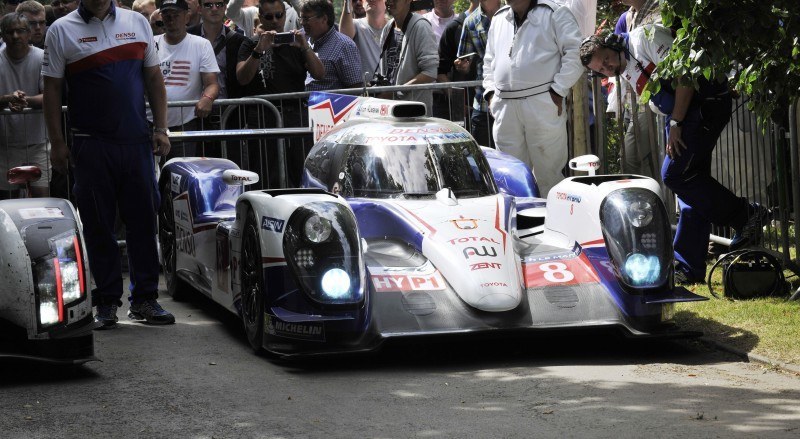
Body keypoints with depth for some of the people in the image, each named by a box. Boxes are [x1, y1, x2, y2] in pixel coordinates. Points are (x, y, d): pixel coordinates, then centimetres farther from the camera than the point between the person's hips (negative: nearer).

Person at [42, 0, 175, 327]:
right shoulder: (62, 31, 1)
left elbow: (153, 79, 13)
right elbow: (52, 89, 1)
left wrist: (161, 129, 6)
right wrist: (57, 143, -3)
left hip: (137, 141, 2)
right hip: (91, 145, -2)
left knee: (143, 220, 3)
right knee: (98, 225, 2)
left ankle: (144, 299, 11)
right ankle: (106, 302, 10)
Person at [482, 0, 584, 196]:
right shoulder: (499, 19, 20)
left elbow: (576, 53, -6)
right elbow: (489, 61, 29)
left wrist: (558, 90, -10)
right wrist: (490, 91, 15)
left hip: (542, 105, -6)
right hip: (505, 108, 6)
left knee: (548, 173, -4)